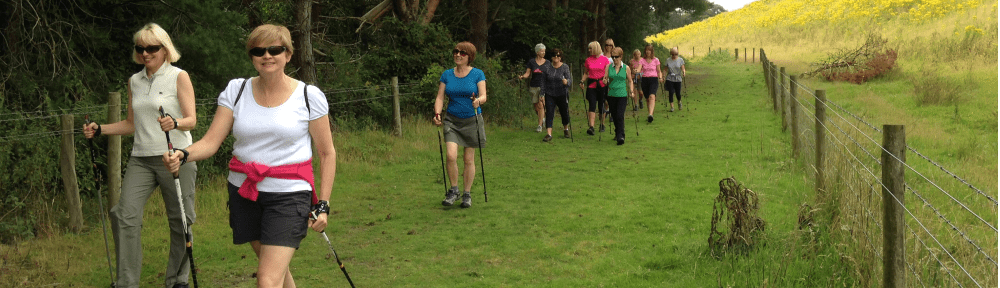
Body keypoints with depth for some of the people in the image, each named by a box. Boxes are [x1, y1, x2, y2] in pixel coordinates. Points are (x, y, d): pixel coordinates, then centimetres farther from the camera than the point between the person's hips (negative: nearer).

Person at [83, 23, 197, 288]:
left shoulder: (179, 77, -1)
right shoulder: (134, 81, 15)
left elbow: (191, 120, -8)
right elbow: (132, 125, 21)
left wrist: (175, 123, -29)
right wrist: (100, 130, 7)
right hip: (141, 159, 4)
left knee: (180, 220, -1)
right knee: (125, 214, -10)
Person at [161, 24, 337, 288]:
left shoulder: (309, 96, -4)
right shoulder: (236, 90, 2)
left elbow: (327, 153, 1)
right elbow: (211, 142, -3)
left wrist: (323, 204, -4)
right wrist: (182, 155, -24)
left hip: (289, 195, -4)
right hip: (243, 192, 4)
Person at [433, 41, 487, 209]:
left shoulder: (477, 74, -2)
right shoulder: (447, 75, 5)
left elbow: (483, 96, -9)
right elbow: (440, 97, 2)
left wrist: (478, 101, -33)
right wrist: (437, 114, -16)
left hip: (472, 120, -1)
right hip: (452, 120, 1)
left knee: (469, 159, 4)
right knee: (451, 155, -15)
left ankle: (467, 194, 18)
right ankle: (453, 190, 4)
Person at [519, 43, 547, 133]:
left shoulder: (547, 62, 6)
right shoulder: (531, 62, 4)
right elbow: (527, 74, 0)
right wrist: (522, 76, -20)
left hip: (544, 86, -1)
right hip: (534, 87, 1)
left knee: (541, 105, -15)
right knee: (536, 108, 7)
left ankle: (540, 125, -9)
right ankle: (543, 119, 36)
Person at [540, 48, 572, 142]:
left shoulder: (565, 67, -2)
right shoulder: (546, 67, 2)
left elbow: (570, 80, -10)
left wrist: (566, 81, -34)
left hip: (562, 94, 0)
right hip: (550, 95, 0)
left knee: (564, 113, 11)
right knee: (549, 113, -11)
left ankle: (566, 129, 38)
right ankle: (548, 134, -14)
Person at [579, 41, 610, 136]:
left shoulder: (604, 60, 0)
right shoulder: (588, 60, 7)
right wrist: (582, 81, 0)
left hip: (602, 85, -1)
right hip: (591, 85, 1)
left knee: (601, 105, 7)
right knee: (592, 105, -10)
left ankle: (602, 125, 24)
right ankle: (591, 127, -17)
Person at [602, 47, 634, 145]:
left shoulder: (626, 68, 2)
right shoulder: (609, 67, 5)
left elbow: (630, 81, 12)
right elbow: (605, 79, 6)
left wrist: (631, 91, 2)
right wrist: (605, 81, -16)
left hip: (622, 95, -3)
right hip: (611, 95, 3)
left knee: (620, 116, -14)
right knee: (614, 116, 9)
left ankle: (620, 136, -15)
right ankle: (617, 133, 28)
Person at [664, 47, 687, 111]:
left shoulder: (680, 60, 1)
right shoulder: (668, 60, 5)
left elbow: (683, 68, -5)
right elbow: (666, 69, 9)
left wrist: (684, 73, -26)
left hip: (678, 79, -1)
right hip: (670, 79, 1)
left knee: (678, 93, 3)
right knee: (671, 93, -7)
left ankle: (679, 102, 34)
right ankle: (672, 107, -2)